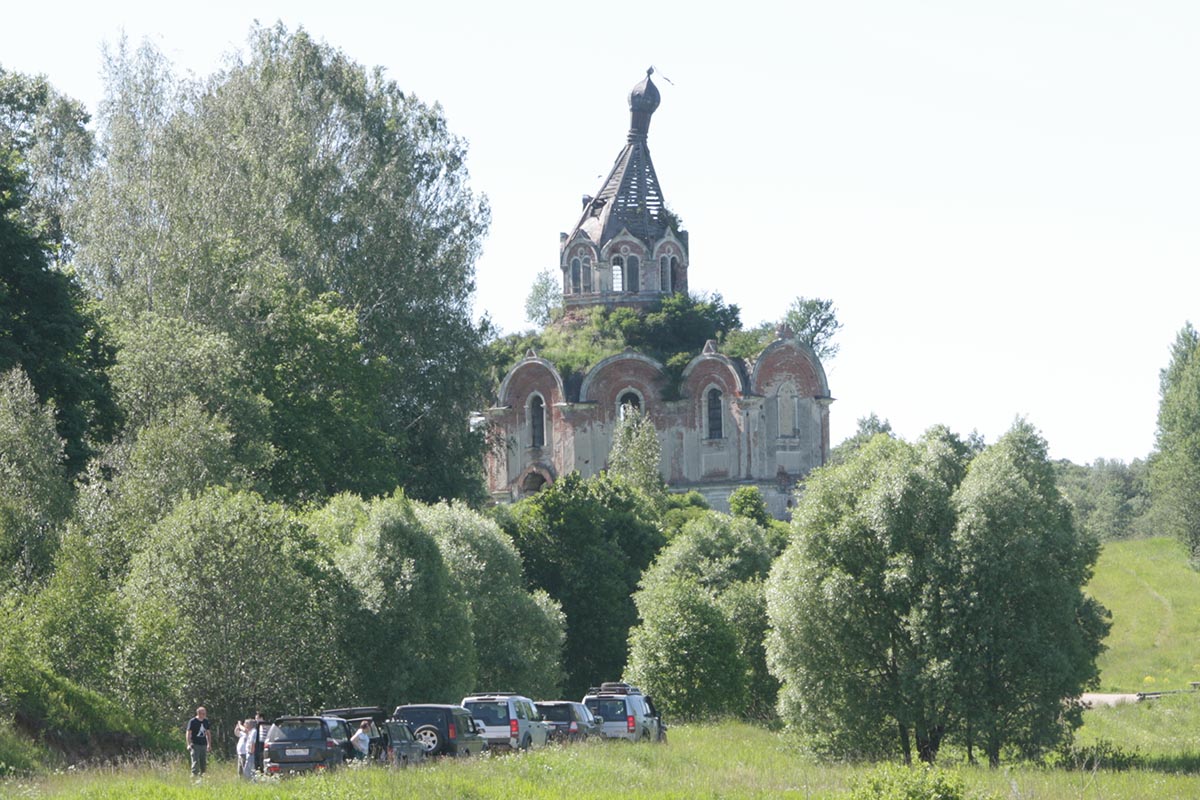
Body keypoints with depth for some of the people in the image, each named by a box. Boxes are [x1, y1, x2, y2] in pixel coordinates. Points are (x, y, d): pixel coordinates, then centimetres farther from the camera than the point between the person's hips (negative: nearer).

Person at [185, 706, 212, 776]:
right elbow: (188, 733, -6)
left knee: (204, 764, 6)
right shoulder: (192, 721, -5)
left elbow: (208, 733, 20)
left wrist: (209, 745, 17)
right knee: (195, 763, -11)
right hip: (195, 745, -6)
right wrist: (189, 744, -15)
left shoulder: (206, 721, 11)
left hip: (203, 745, 6)